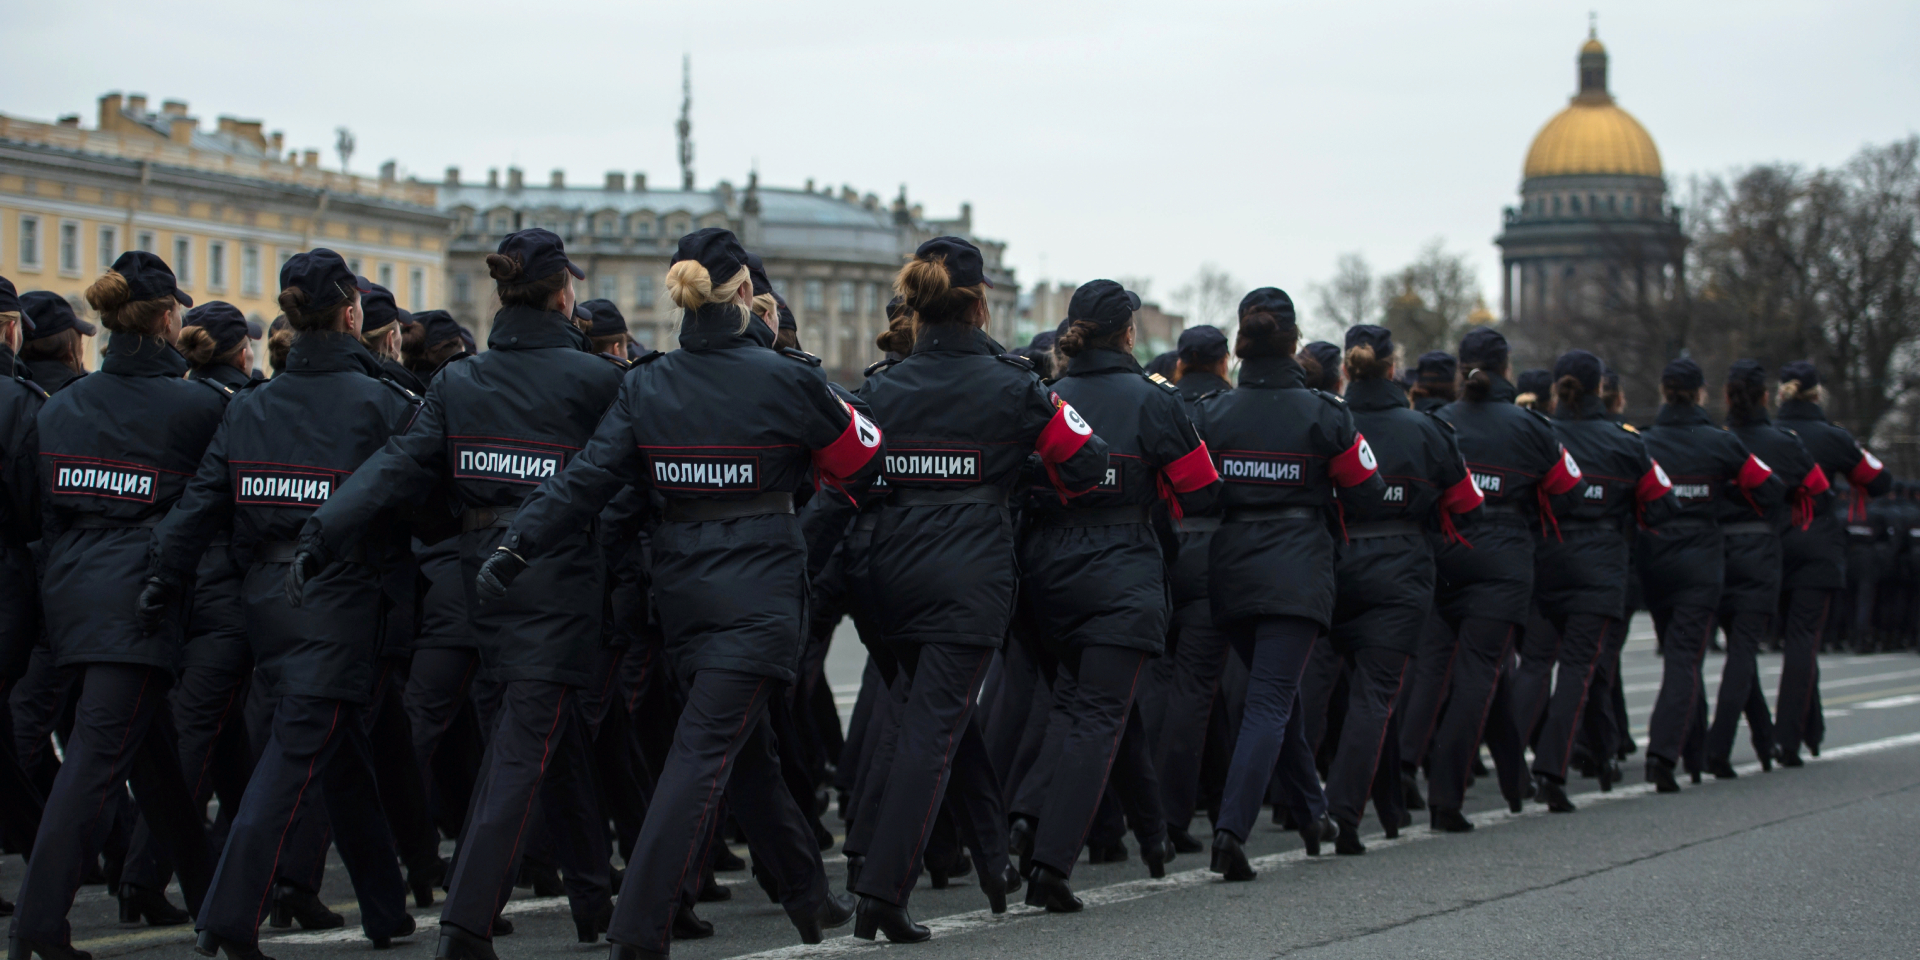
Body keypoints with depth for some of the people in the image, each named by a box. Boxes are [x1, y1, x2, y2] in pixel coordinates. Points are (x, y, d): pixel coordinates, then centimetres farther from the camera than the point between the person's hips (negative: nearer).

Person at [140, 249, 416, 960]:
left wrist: (162, 583, 8)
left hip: (267, 599, 6)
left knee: (341, 751, 16)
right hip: (339, 601, -6)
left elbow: (201, 503, 4)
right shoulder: (380, 402, -9)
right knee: (296, 753, -7)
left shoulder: (250, 408, 6)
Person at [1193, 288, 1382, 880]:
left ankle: (1311, 814, 32)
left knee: (1276, 691, 21)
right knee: (1272, 701, -5)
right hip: (1298, 571, -3)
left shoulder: (1210, 414, -2)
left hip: (1231, 566, 3)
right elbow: (1366, 490, 2)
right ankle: (1231, 828, -21)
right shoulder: (1324, 414, -7)